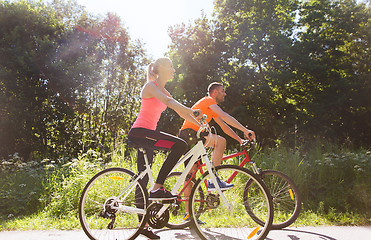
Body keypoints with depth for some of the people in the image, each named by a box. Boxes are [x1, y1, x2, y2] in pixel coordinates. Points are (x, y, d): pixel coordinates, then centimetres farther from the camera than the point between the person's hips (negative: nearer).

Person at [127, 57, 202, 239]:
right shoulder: (151, 86, -5)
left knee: (143, 178, 9)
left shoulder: (164, 91, 21)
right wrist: (192, 111, -35)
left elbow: (180, 112, 17)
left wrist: (201, 124, 5)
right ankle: (157, 188, -19)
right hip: (139, 133, -9)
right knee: (180, 145, -23)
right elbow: (166, 101, -24)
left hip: (147, 135, 9)